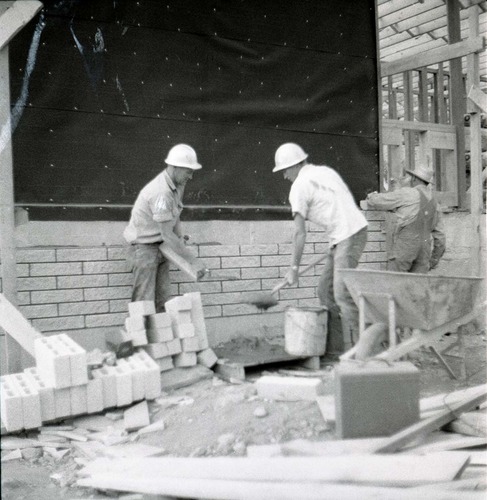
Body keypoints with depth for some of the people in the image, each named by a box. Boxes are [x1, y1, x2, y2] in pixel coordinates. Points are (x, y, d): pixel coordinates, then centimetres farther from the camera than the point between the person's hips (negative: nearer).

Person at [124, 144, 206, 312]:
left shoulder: (177, 184, 1)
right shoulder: (162, 193, -29)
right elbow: (167, 234, -26)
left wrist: (180, 239, 1)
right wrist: (193, 261, -20)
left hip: (160, 246, 9)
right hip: (145, 246, -9)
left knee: (163, 301, 9)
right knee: (145, 304, -5)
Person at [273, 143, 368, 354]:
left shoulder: (299, 187, -8)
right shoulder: (325, 171, 18)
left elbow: (300, 233, -7)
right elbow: (348, 202, 21)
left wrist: (294, 268, 0)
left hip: (348, 236, -9)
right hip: (355, 229, 9)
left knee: (342, 293, -11)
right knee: (325, 289, 11)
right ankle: (335, 345, 14)